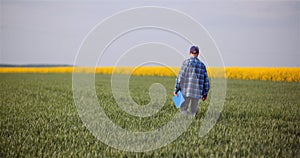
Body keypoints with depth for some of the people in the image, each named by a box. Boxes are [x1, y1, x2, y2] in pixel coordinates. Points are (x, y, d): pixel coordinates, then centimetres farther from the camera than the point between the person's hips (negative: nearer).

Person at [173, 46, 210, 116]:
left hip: (186, 91, -3)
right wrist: (205, 93, 17)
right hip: (197, 92, 3)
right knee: (194, 111, 14)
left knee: (183, 109, 7)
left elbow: (180, 77, -5)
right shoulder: (202, 65, 8)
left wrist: (176, 90, 1)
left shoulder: (186, 62, -2)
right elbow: (206, 80, 9)